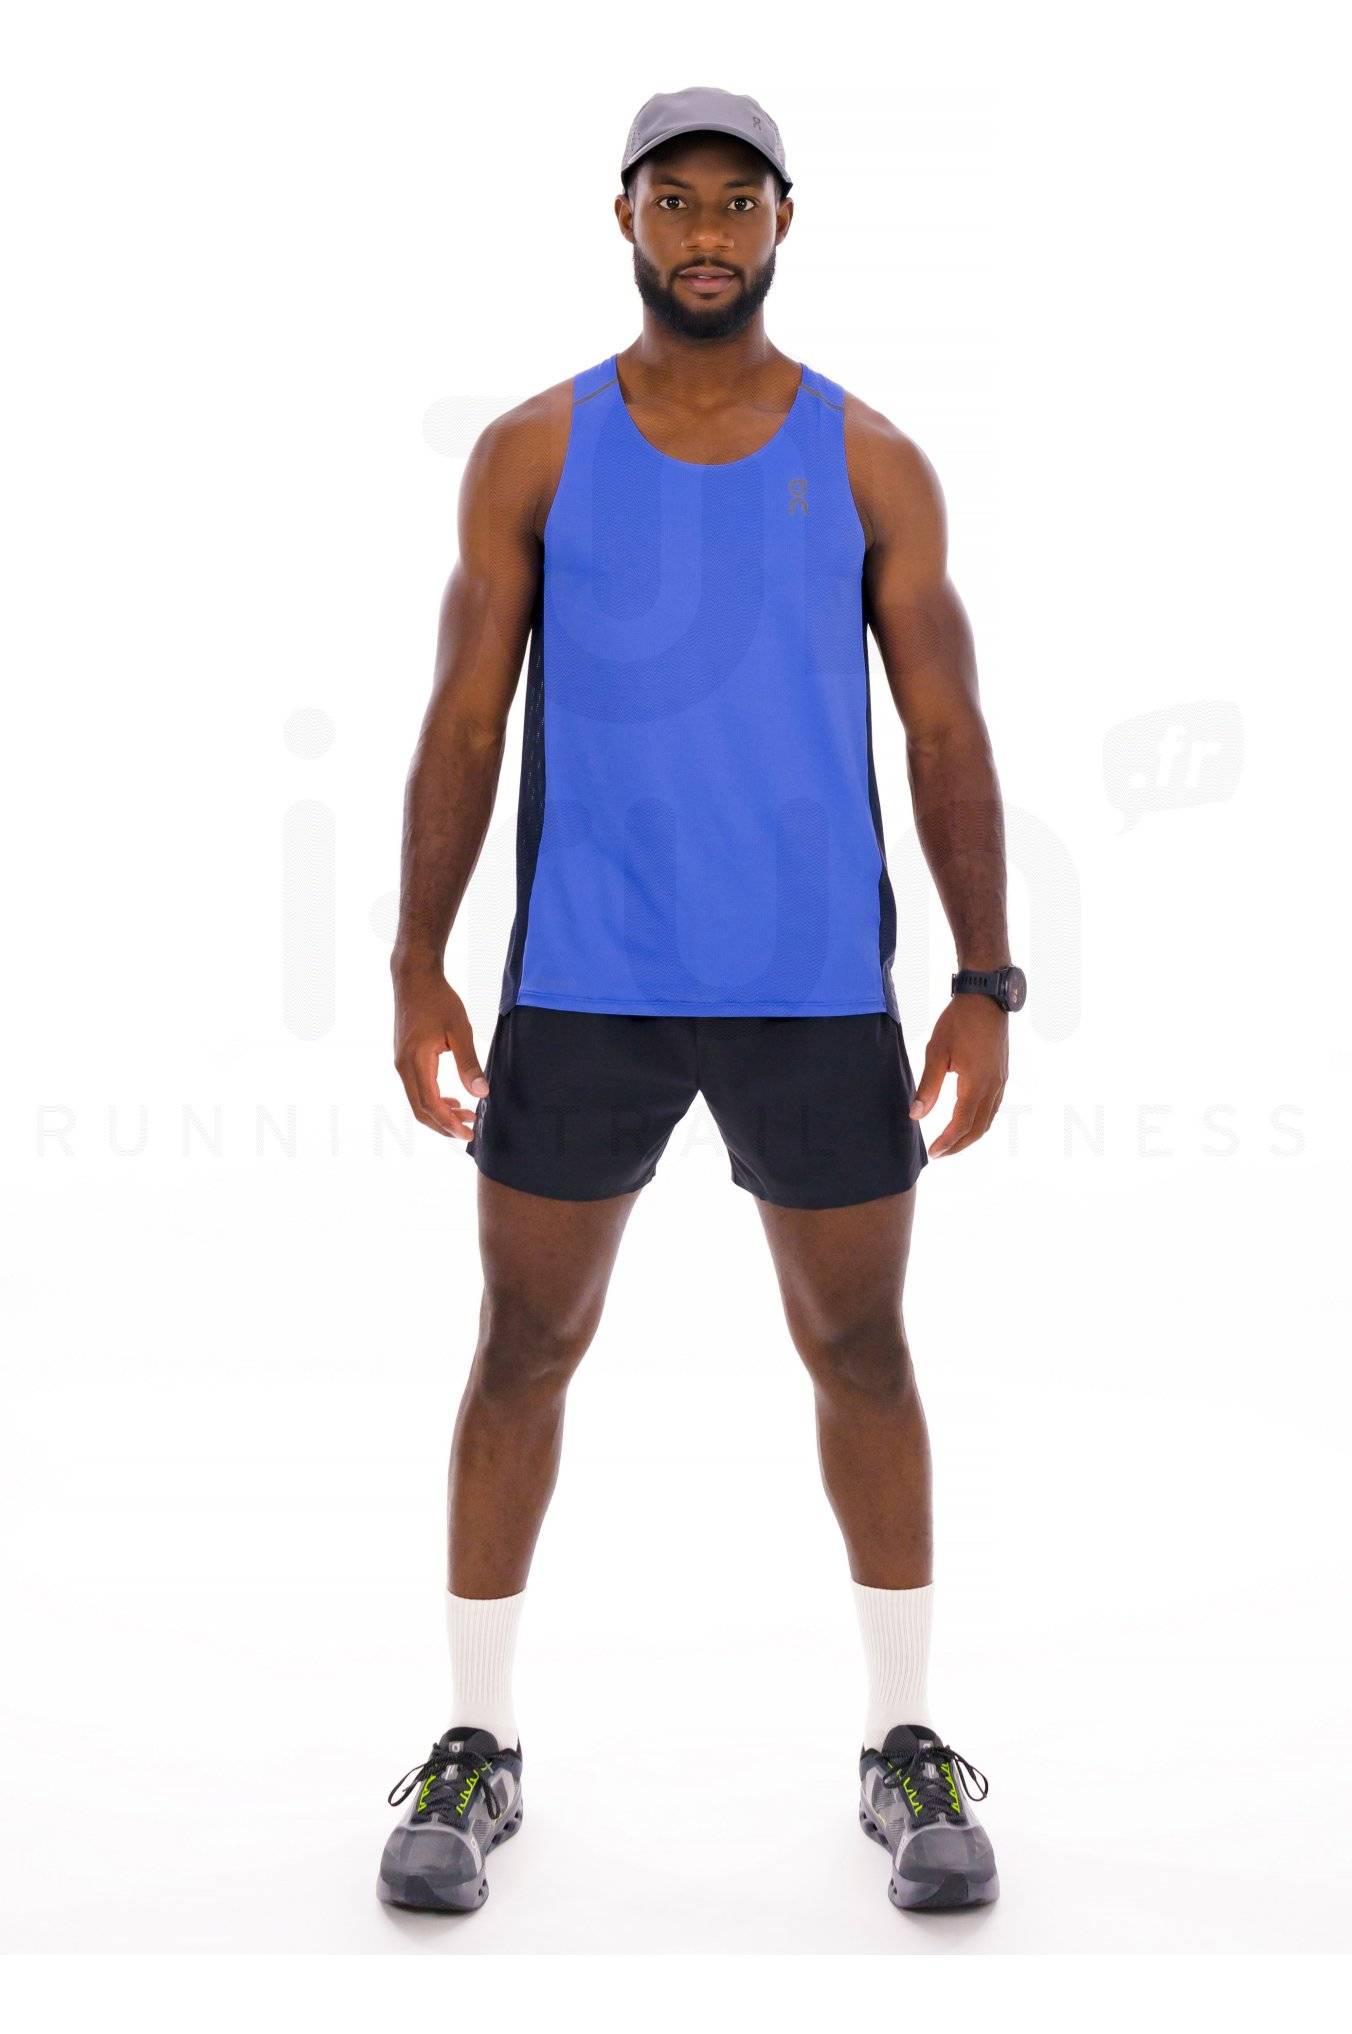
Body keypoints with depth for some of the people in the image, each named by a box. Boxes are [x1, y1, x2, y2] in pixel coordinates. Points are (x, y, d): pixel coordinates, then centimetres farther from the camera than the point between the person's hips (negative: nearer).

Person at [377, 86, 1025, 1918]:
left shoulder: (871, 463, 5)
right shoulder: (533, 451, 5)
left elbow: (947, 733, 3)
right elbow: (465, 722, 3)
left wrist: (987, 984, -4)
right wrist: (419, 970, -4)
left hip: (819, 990, 0)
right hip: (581, 988, 0)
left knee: (861, 1355, 7)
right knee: (523, 1353, 5)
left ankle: (909, 1746, 23)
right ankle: (479, 1746, 21)